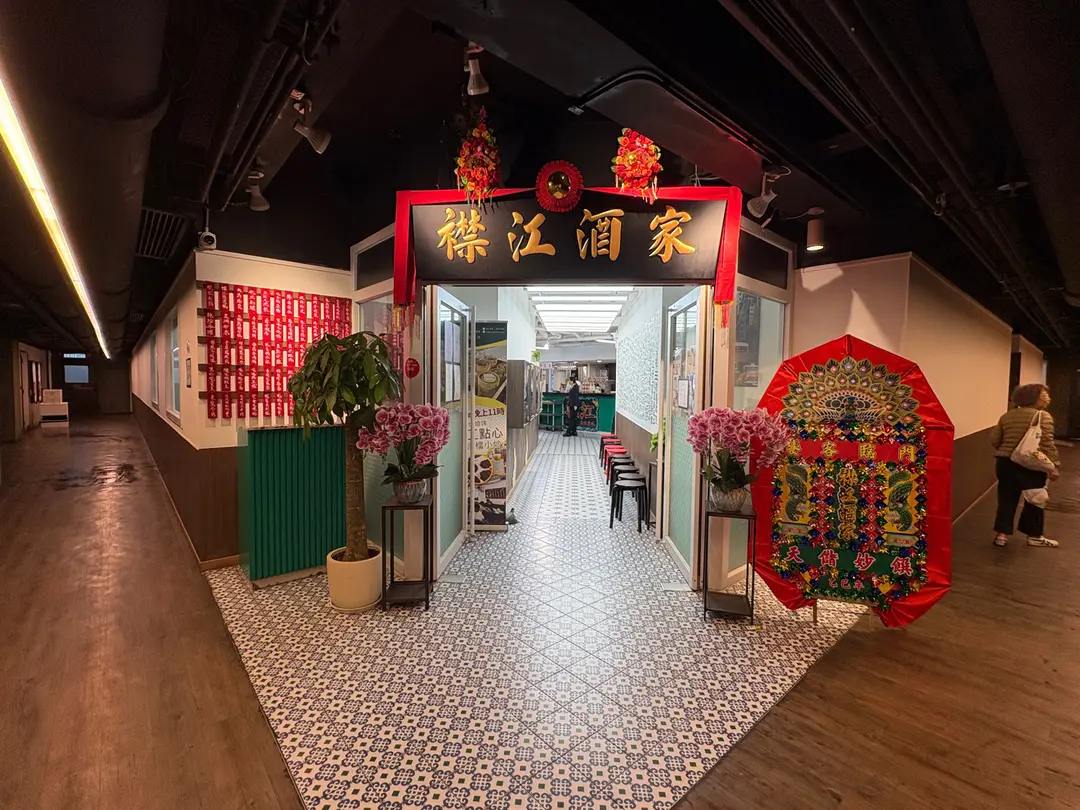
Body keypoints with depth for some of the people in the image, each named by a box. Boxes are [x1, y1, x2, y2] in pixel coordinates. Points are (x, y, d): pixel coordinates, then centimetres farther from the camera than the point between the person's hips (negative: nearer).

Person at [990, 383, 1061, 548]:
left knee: (1006, 499, 9)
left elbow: (994, 439, 8)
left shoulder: (1007, 415, 7)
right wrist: (1054, 465, -9)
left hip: (1005, 462, 4)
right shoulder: (1042, 416, -10)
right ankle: (1034, 536, 20)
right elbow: (1046, 444, -15)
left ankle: (1001, 534, 8)